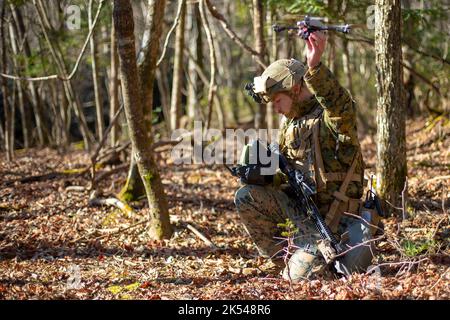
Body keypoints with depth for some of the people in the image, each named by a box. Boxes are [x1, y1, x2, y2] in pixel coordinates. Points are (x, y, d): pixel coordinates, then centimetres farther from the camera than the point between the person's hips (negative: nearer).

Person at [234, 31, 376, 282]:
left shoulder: (333, 113, -14)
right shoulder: (290, 121, 12)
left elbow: (340, 105, -41)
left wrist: (315, 66, -58)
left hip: (331, 215, -7)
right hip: (297, 206, 7)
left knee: (303, 273, -22)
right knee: (247, 197, -12)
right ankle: (285, 259, 1)